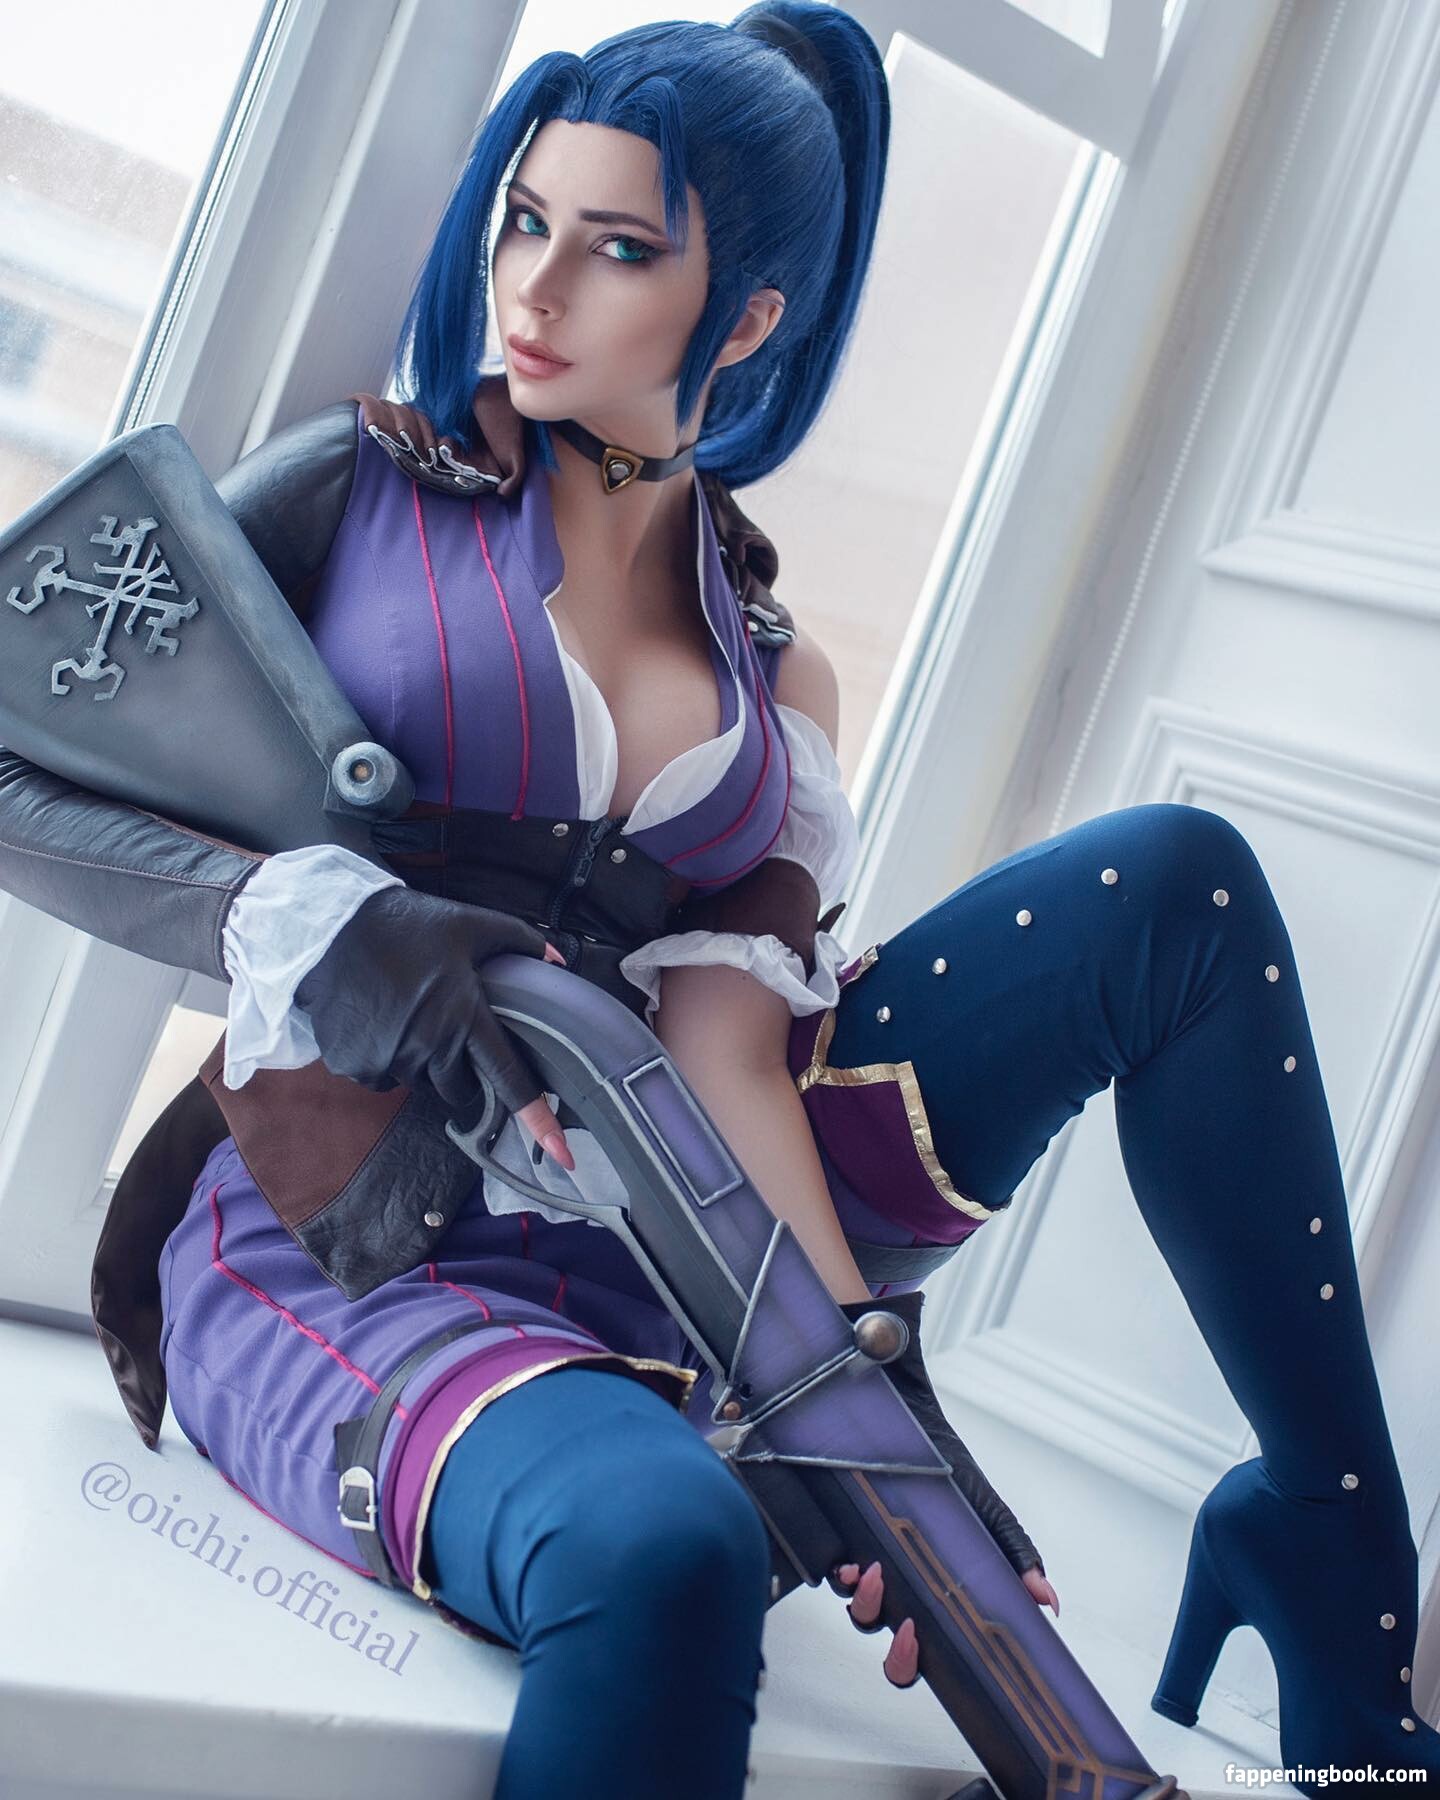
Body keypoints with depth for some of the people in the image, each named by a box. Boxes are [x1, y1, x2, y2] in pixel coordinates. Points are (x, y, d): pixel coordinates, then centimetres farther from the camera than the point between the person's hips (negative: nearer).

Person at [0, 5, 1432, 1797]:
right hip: (349, 1257, -4)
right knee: (667, 1543, -40)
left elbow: (725, 1051, -4)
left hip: (639, 1256, 4)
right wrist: (310, 921, -22)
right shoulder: (355, 487, 3)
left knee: (1178, 880, -7)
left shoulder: (776, 676, 10)